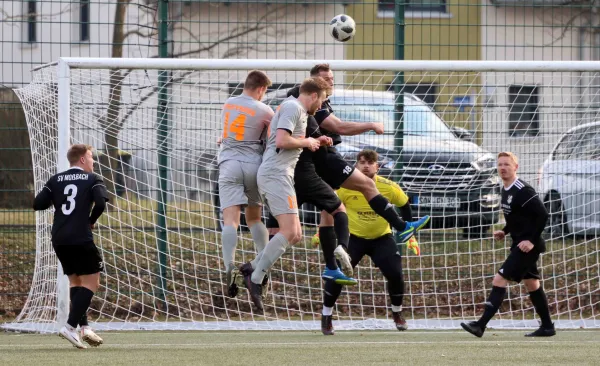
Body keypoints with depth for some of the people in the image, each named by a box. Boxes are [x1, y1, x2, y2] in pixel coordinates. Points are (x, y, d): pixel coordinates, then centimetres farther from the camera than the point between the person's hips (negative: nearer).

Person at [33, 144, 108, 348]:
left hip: (59, 240, 5)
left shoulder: (55, 180, 12)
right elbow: (101, 202, -16)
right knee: (91, 282, 1)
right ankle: (71, 326, -13)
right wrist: (92, 220, 2)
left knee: (75, 280, 18)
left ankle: (84, 326, 7)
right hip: (81, 238, -5)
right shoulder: (92, 180, 1)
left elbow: (38, 204, 4)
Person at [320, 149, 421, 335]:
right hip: (353, 237, -1)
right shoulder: (345, 187, -17)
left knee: (395, 274, -12)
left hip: (382, 237, 1)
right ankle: (326, 316, 3)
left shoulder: (389, 187, -14)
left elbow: (405, 205, 1)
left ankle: (397, 313, 17)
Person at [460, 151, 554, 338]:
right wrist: (505, 231, 9)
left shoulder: (522, 191, -18)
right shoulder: (506, 190, 11)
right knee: (532, 284, 16)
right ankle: (547, 327, 25)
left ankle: (481, 325, -18)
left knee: (499, 280, -14)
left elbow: (542, 215, -21)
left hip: (527, 246, -10)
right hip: (519, 244, 10)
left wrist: (531, 240, -23)